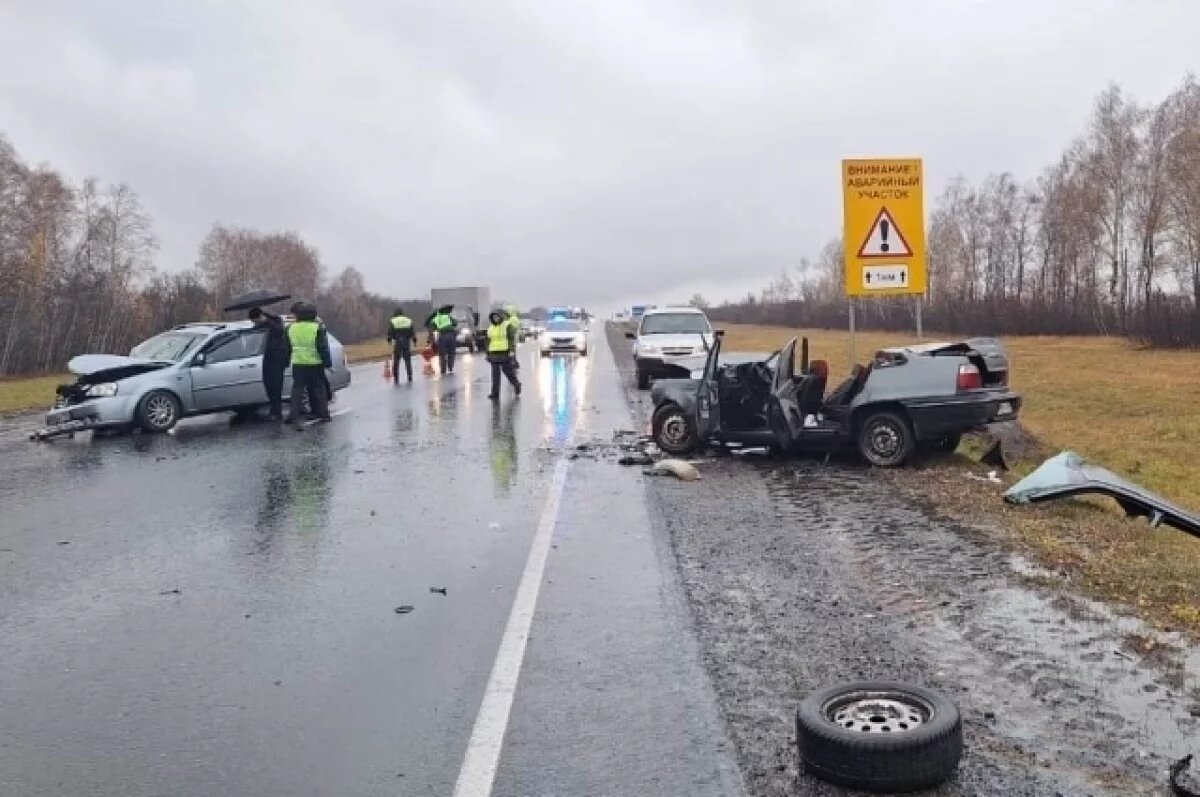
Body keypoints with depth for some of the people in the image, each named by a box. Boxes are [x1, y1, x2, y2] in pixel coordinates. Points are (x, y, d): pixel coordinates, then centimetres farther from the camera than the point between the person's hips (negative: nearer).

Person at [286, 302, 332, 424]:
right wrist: (328, 364, -4)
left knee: (297, 389, 6)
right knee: (318, 389, 7)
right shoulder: (318, 328, -6)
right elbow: (323, 348, -8)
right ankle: (323, 415, 10)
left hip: (297, 364, 2)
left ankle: (294, 415, -1)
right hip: (315, 364, -2)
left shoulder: (291, 328, 6)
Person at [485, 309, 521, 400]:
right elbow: (489, 341, 16)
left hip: (505, 353, -4)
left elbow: (512, 339, -11)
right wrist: (488, 354, 15)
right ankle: (495, 394, -2)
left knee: (508, 371, 4)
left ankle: (516, 384, 31)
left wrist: (512, 351, -21)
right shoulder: (491, 328, 11)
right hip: (494, 354, 4)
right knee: (495, 374, -1)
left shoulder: (507, 326, -5)